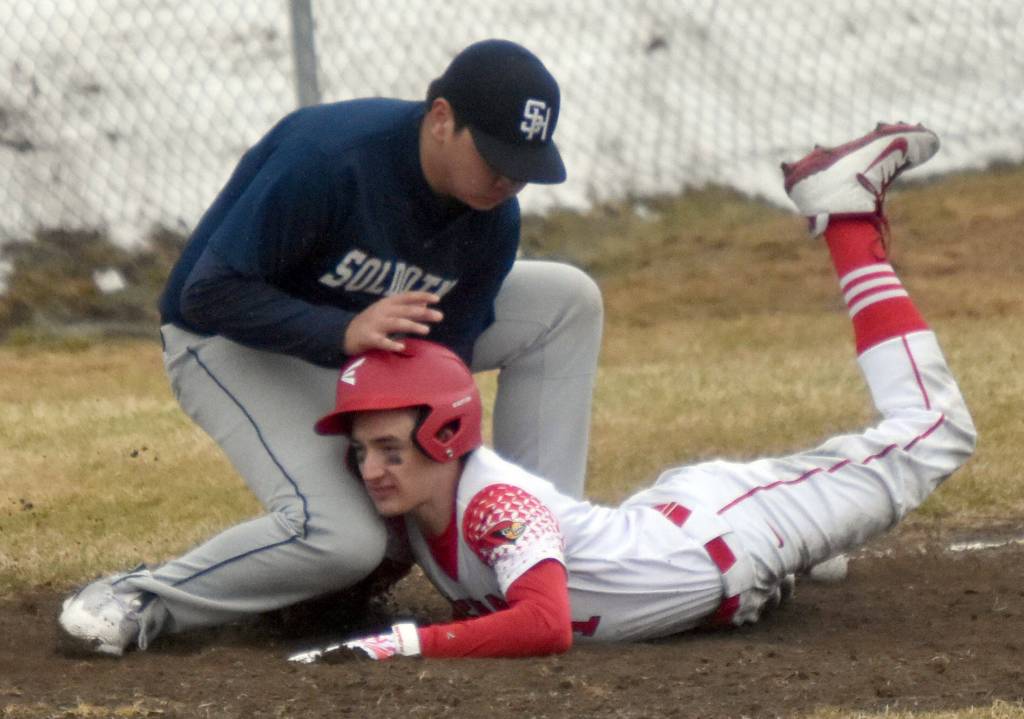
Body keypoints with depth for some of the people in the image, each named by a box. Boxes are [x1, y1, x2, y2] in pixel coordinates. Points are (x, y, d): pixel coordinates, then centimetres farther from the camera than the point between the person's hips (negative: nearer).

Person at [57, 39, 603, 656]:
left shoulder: (494, 222, -13)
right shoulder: (328, 158, -34)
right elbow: (211, 296, -32)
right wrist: (344, 333, -44)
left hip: (358, 321, 7)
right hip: (235, 345, -7)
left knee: (567, 300, -6)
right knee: (341, 538, -30)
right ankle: (140, 600, -12)